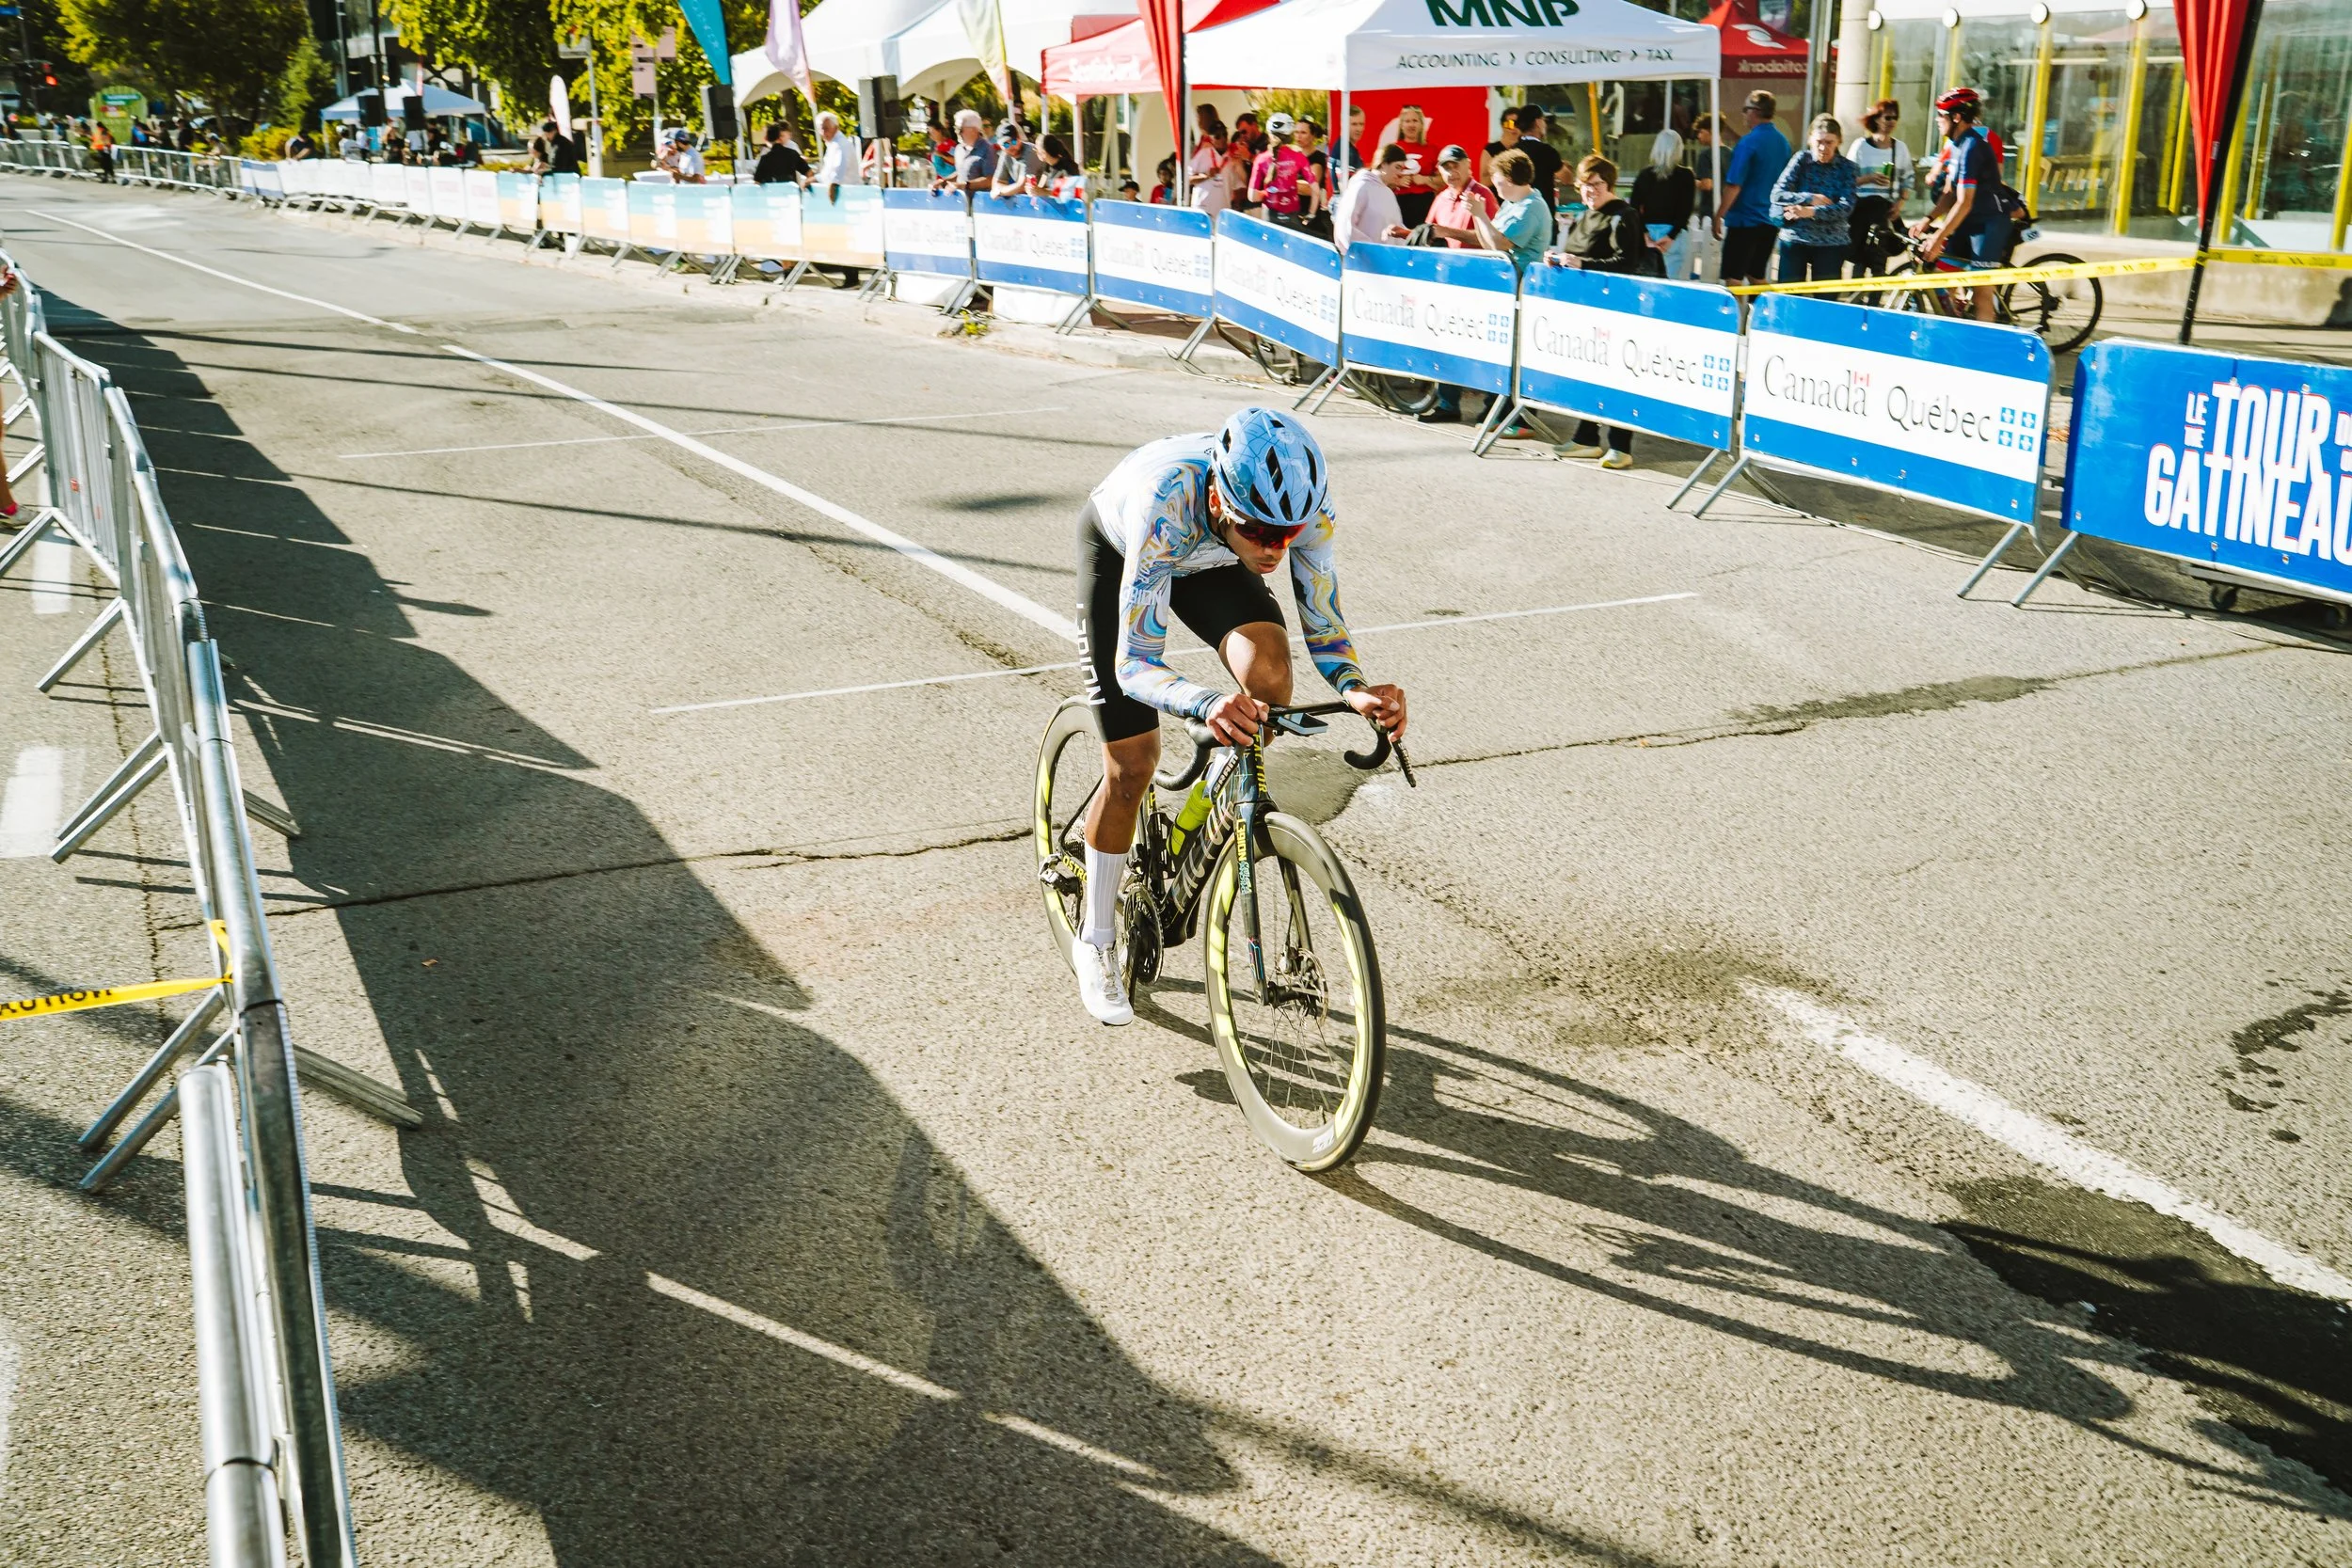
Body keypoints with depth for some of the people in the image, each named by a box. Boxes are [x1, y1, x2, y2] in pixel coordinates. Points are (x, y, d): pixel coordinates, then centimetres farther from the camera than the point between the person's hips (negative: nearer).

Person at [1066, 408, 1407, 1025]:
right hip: (1117, 550, -3)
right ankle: (1096, 943, 16)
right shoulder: (1166, 502, -45)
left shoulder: (1303, 498, -34)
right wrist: (1207, 704, -63)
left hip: (1209, 557, 3)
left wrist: (1355, 689, -44)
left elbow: (1324, 627, -23)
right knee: (1131, 765, -6)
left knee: (1267, 675, -28)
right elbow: (1136, 663, -43)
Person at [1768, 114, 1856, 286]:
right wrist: (1811, 199, -17)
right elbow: (1777, 194, -8)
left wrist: (1811, 212, -21)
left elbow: (1847, 207, -11)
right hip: (1794, 240, 0)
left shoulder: (1846, 167, 0)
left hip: (1831, 244, 0)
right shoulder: (1801, 160, 0)